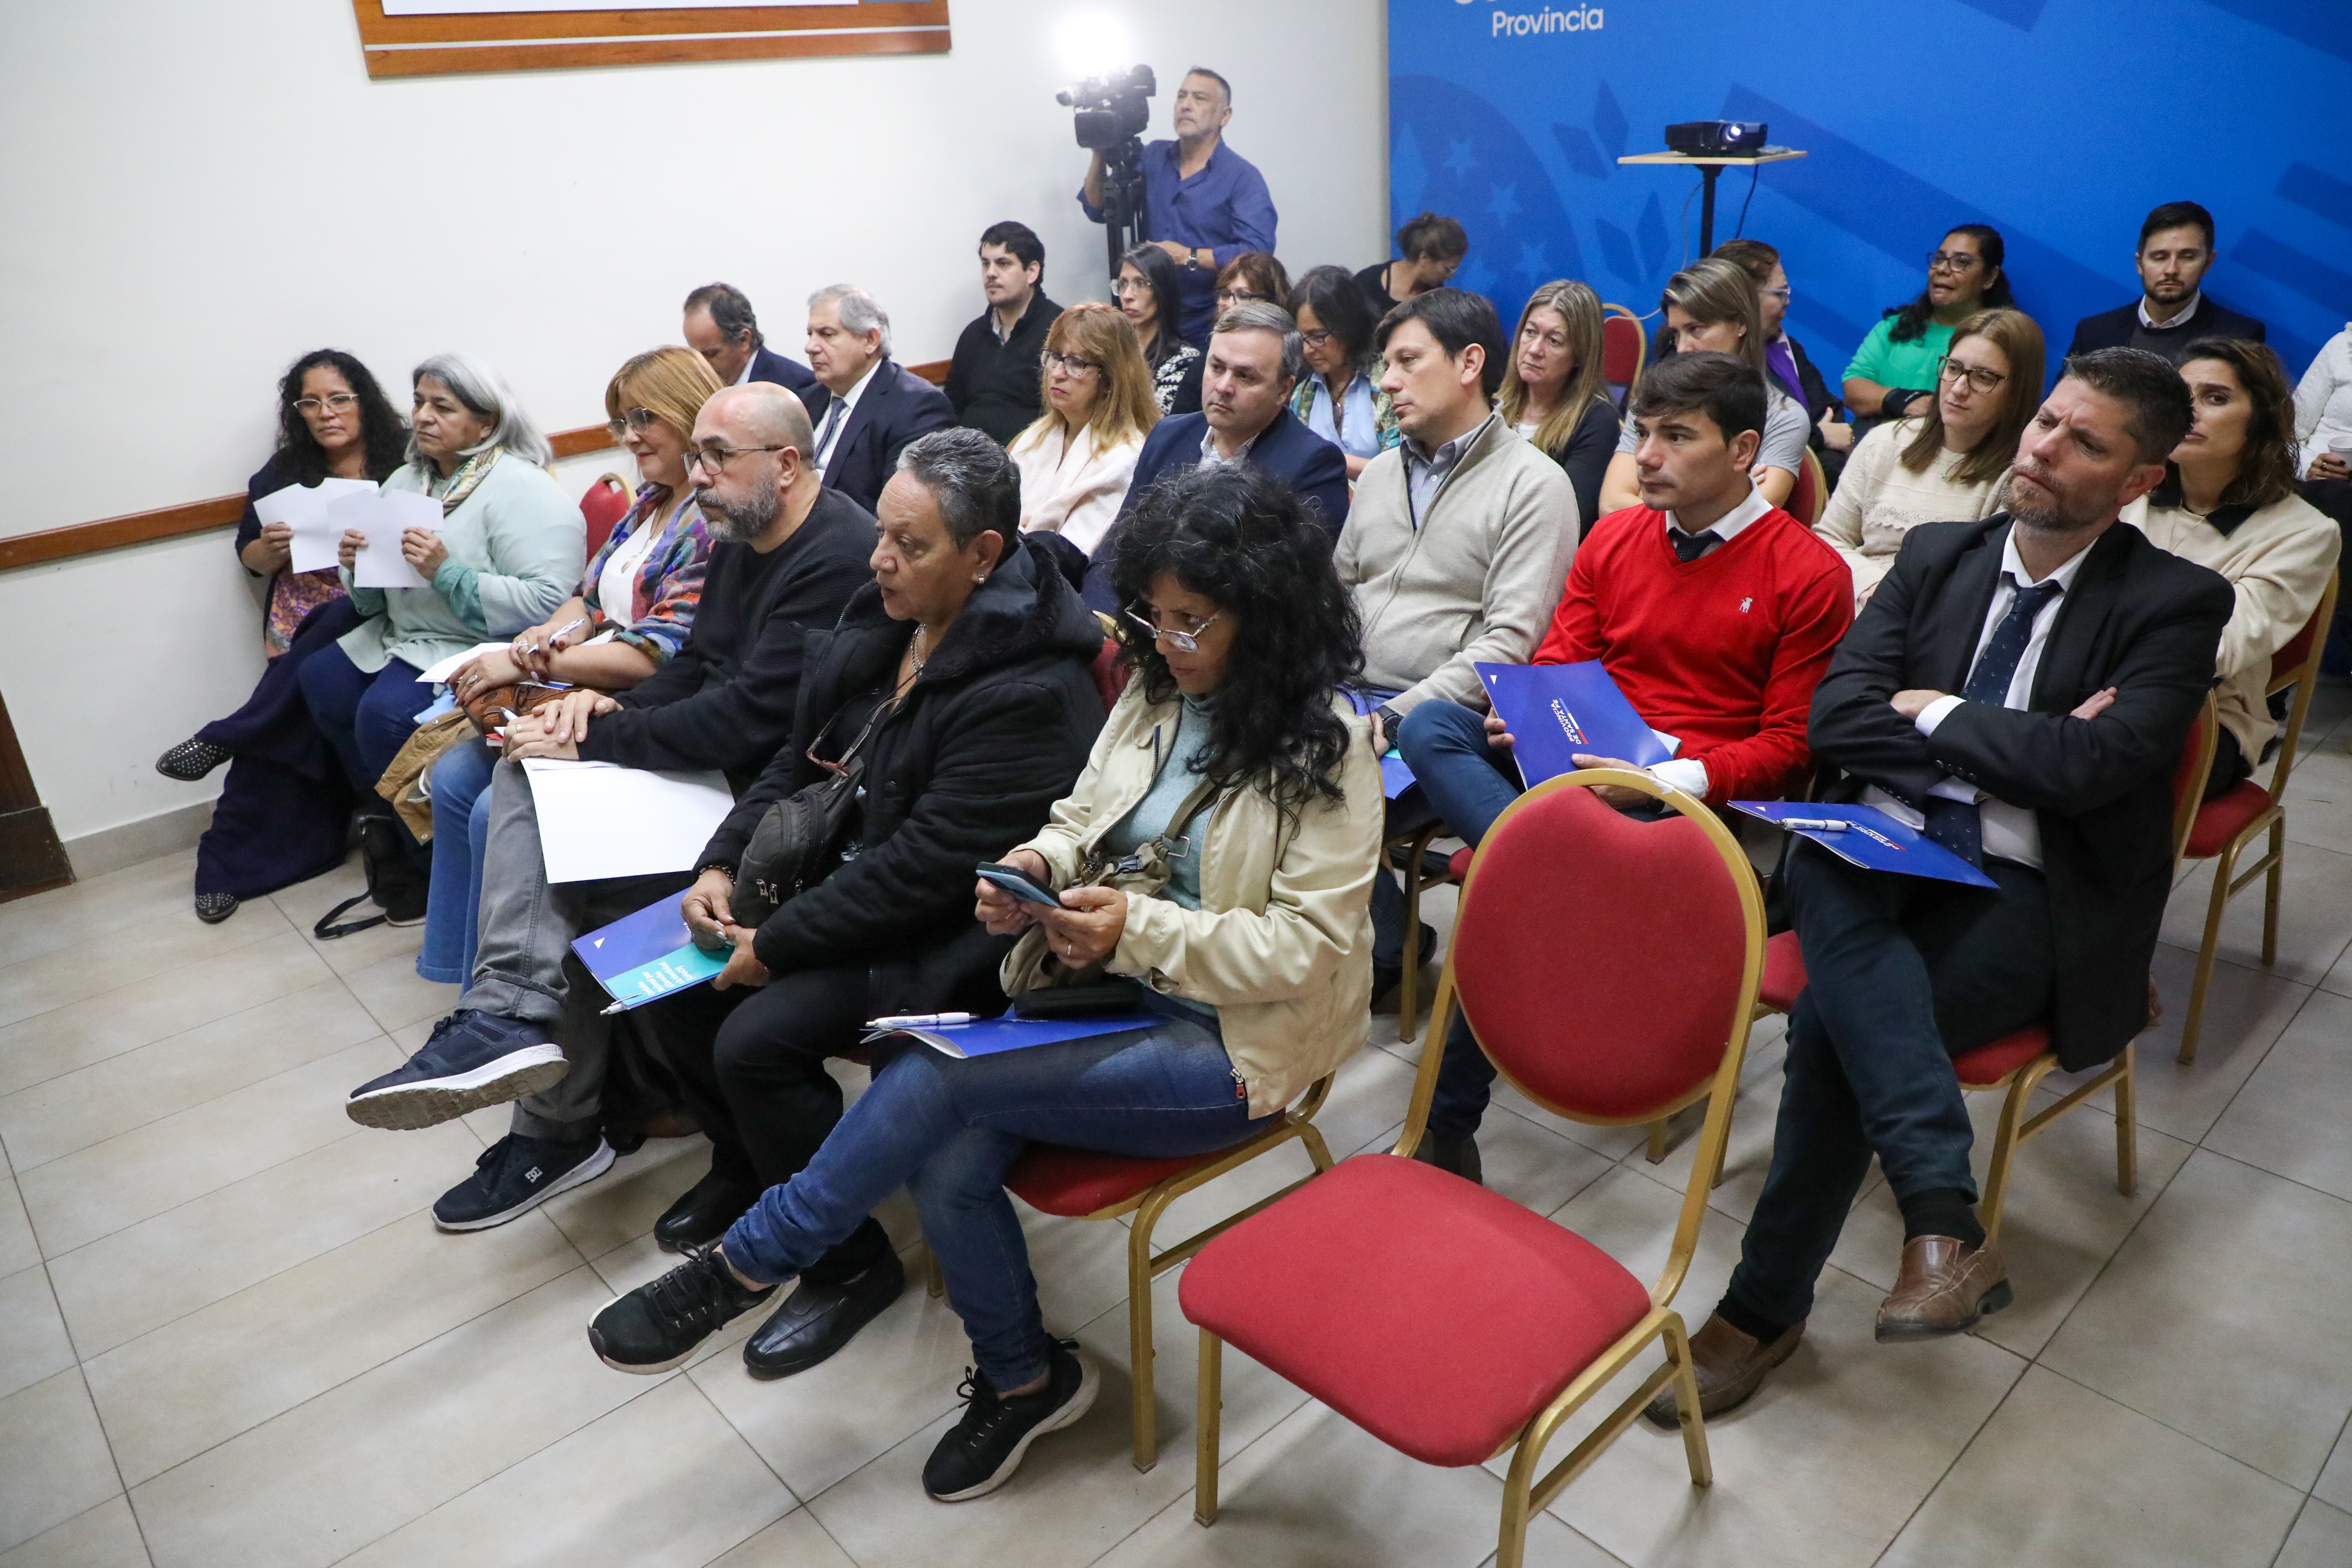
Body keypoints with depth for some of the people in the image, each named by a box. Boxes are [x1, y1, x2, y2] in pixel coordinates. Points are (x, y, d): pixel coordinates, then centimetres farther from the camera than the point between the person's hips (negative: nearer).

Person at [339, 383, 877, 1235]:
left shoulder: (838, 559, -20)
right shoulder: (741, 539, 12)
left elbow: (747, 715, -26)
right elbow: (696, 666, 18)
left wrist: (594, 739, -17)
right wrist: (613, 708, -3)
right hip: (716, 761, 10)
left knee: (584, 884, -23)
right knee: (527, 769, -8)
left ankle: (558, 1129, -7)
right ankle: (513, 1017, -15)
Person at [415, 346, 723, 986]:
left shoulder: (714, 524, -19)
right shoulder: (650, 501, 12)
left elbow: (657, 657, -24)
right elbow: (591, 596, 17)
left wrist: (525, 666, -18)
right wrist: (549, 633, -7)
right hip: (582, 697, 10)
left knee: (499, 809, -17)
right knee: (454, 777, 4)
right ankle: (454, 963, 16)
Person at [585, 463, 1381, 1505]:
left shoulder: (1328, 752, -14)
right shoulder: (1156, 692, 6)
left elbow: (1307, 947, -17)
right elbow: (1084, 818, 15)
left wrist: (1141, 929, -24)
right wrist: (1042, 864, -8)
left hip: (1229, 1043, -6)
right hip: (1101, 990, 6)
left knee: (934, 1077, -23)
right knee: (945, 1165, -17)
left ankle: (747, 1263, 1)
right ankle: (1022, 1379, 11)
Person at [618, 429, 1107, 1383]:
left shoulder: (1028, 692, -25)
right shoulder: (887, 620, 2)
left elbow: (927, 866, -27)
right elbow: (801, 760, 11)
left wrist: (777, 945, -21)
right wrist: (723, 864, -2)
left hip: (948, 937, -9)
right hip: (846, 878, 9)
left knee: (757, 1037, -22)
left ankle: (850, 1262, 3)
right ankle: (745, 1167, 29)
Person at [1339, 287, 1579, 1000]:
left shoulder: (1534, 484, -4)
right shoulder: (1381, 471, 19)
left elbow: (1509, 642, -13)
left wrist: (1395, 718, -20)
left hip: (1443, 719, -6)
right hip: (1352, 696, 6)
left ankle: (1380, 947, 1)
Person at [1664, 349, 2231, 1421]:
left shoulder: (2175, 603, 0)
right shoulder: (1937, 555, 12)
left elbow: (2093, 765, -17)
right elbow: (1834, 717, 0)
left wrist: (1935, 714, -6)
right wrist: (2007, 752, -9)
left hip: (2027, 899, -3)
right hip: (1877, 857, 3)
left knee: (1834, 1018, -27)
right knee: (1827, 886, -34)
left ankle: (1767, 1307, -13)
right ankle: (1945, 1225, -37)